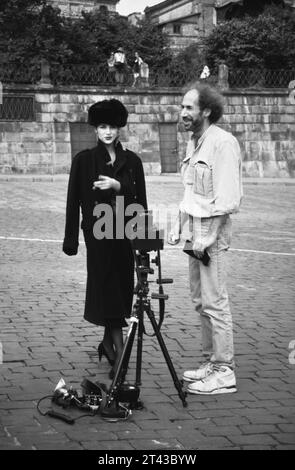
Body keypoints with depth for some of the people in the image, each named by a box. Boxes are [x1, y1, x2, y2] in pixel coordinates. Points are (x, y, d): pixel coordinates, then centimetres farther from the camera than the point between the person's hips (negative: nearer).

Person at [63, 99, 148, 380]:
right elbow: (73, 201, 1)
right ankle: (119, 352, -5)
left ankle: (108, 343, 24)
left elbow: (140, 200, 5)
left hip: (125, 233, 3)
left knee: (121, 288, 7)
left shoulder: (132, 161, 7)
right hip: (98, 233, -3)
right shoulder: (84, 160, 1)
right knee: (108, 288, -7)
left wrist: (117, 186, -13)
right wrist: (71, 238, -2)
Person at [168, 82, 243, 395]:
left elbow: (227, 199, -18)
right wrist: (179, 225, 14)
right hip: (195, 231, 9)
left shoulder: (223, 142, -13)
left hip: (213, 230, -9)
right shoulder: (193, 142, 15)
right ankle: (211, 361, 23)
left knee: (214, 302, -7)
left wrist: (207, 236, -19)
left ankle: (225, 372, -1)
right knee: (200, 300, 13)